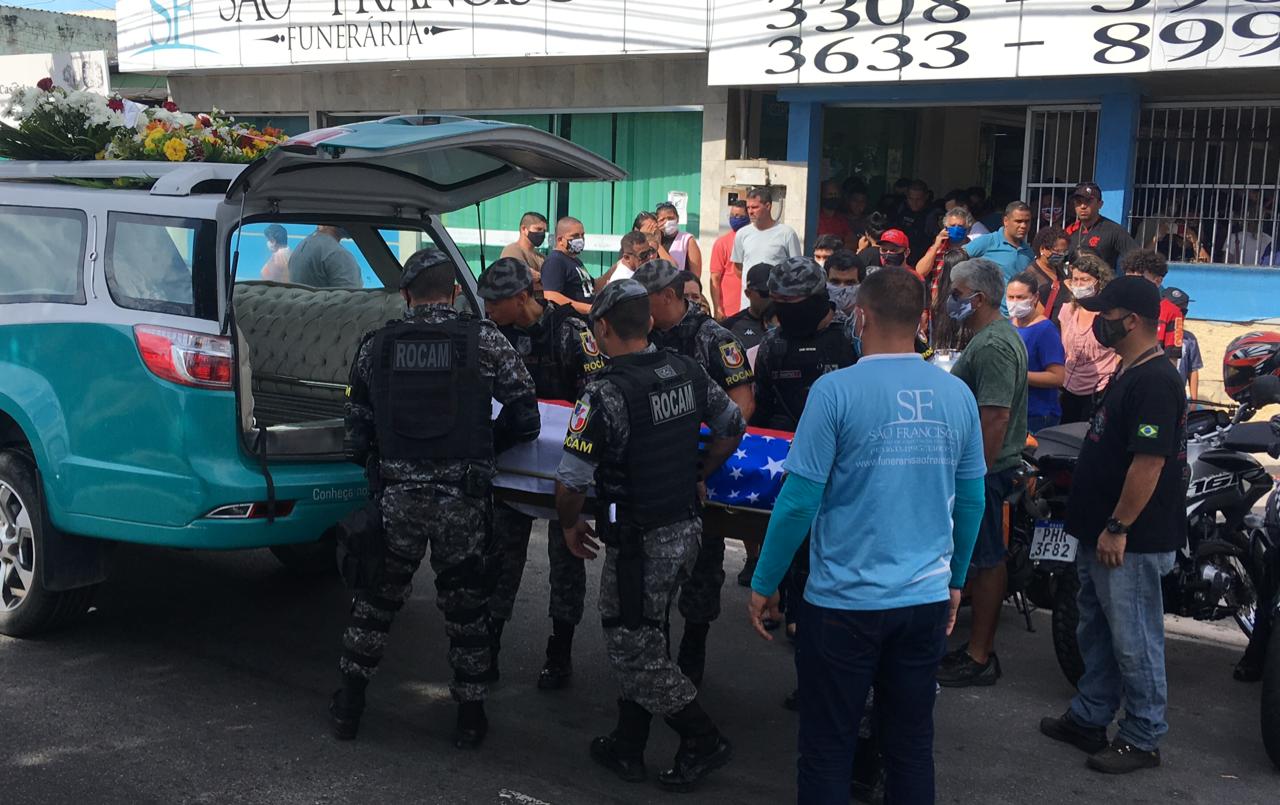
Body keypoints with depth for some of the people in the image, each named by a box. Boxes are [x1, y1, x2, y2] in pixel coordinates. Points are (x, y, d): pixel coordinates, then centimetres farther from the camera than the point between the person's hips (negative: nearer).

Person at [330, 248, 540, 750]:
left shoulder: (375, 347, 2)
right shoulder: (485, 341, -5)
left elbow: (357, 430, 6)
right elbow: (524, 418, -4)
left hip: (395, 497, 1)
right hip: (463, 500, -1)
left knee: (376, 599, 18)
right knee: (466, 607, 14)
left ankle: (348, 706, 26)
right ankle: (470, 715, 23)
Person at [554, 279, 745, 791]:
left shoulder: (606, 395, -21)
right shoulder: (687, 372, 0)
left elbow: (571, 482, -21)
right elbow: (732, 427, 14)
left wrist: (570, 524, -2)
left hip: (640, 544, -8)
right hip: (687, 529, 8)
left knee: (633, 650, 9)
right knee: (641, 638, 19)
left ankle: (703, 742, 15)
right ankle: (627, 748, 29)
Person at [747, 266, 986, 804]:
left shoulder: (836, 391, -13)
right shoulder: (957, 394, 0)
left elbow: (800, 501, -14)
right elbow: (972, 501, 7)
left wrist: (764, 584, -3)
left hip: (845, 600, -4)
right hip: (927, 598, 4)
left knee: (828, 748, 9)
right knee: (912, 745, 15)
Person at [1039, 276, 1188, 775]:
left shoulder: (1154, 381, -20)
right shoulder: (1128, 374, 13)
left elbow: (1149, 462, -25)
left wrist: (1118, 528, -23)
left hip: (1131, 541, -10)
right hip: (1100, 533, 10)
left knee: (1133, 641, 1)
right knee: (1095, 633, 19)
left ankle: (1143, 739, 12)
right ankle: (1088, 719, 31)